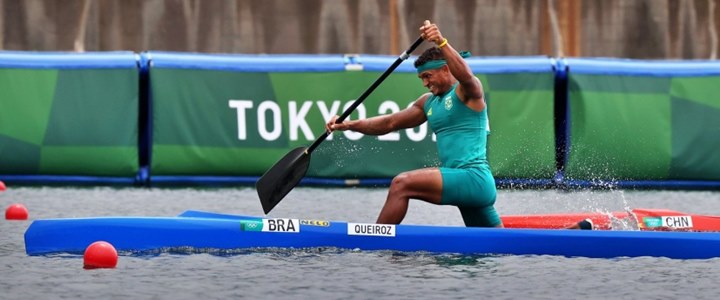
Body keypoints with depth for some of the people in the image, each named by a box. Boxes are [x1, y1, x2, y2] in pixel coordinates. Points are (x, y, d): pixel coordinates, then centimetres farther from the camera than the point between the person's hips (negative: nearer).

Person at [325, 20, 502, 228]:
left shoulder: (467, 91, -2)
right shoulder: (429, 102, 21)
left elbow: (465, 75, -27)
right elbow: (390, 123, 21)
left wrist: (441, 42, -41)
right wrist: (348, 125, 9)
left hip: (473, 176, -10)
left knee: (402, 184, -18)